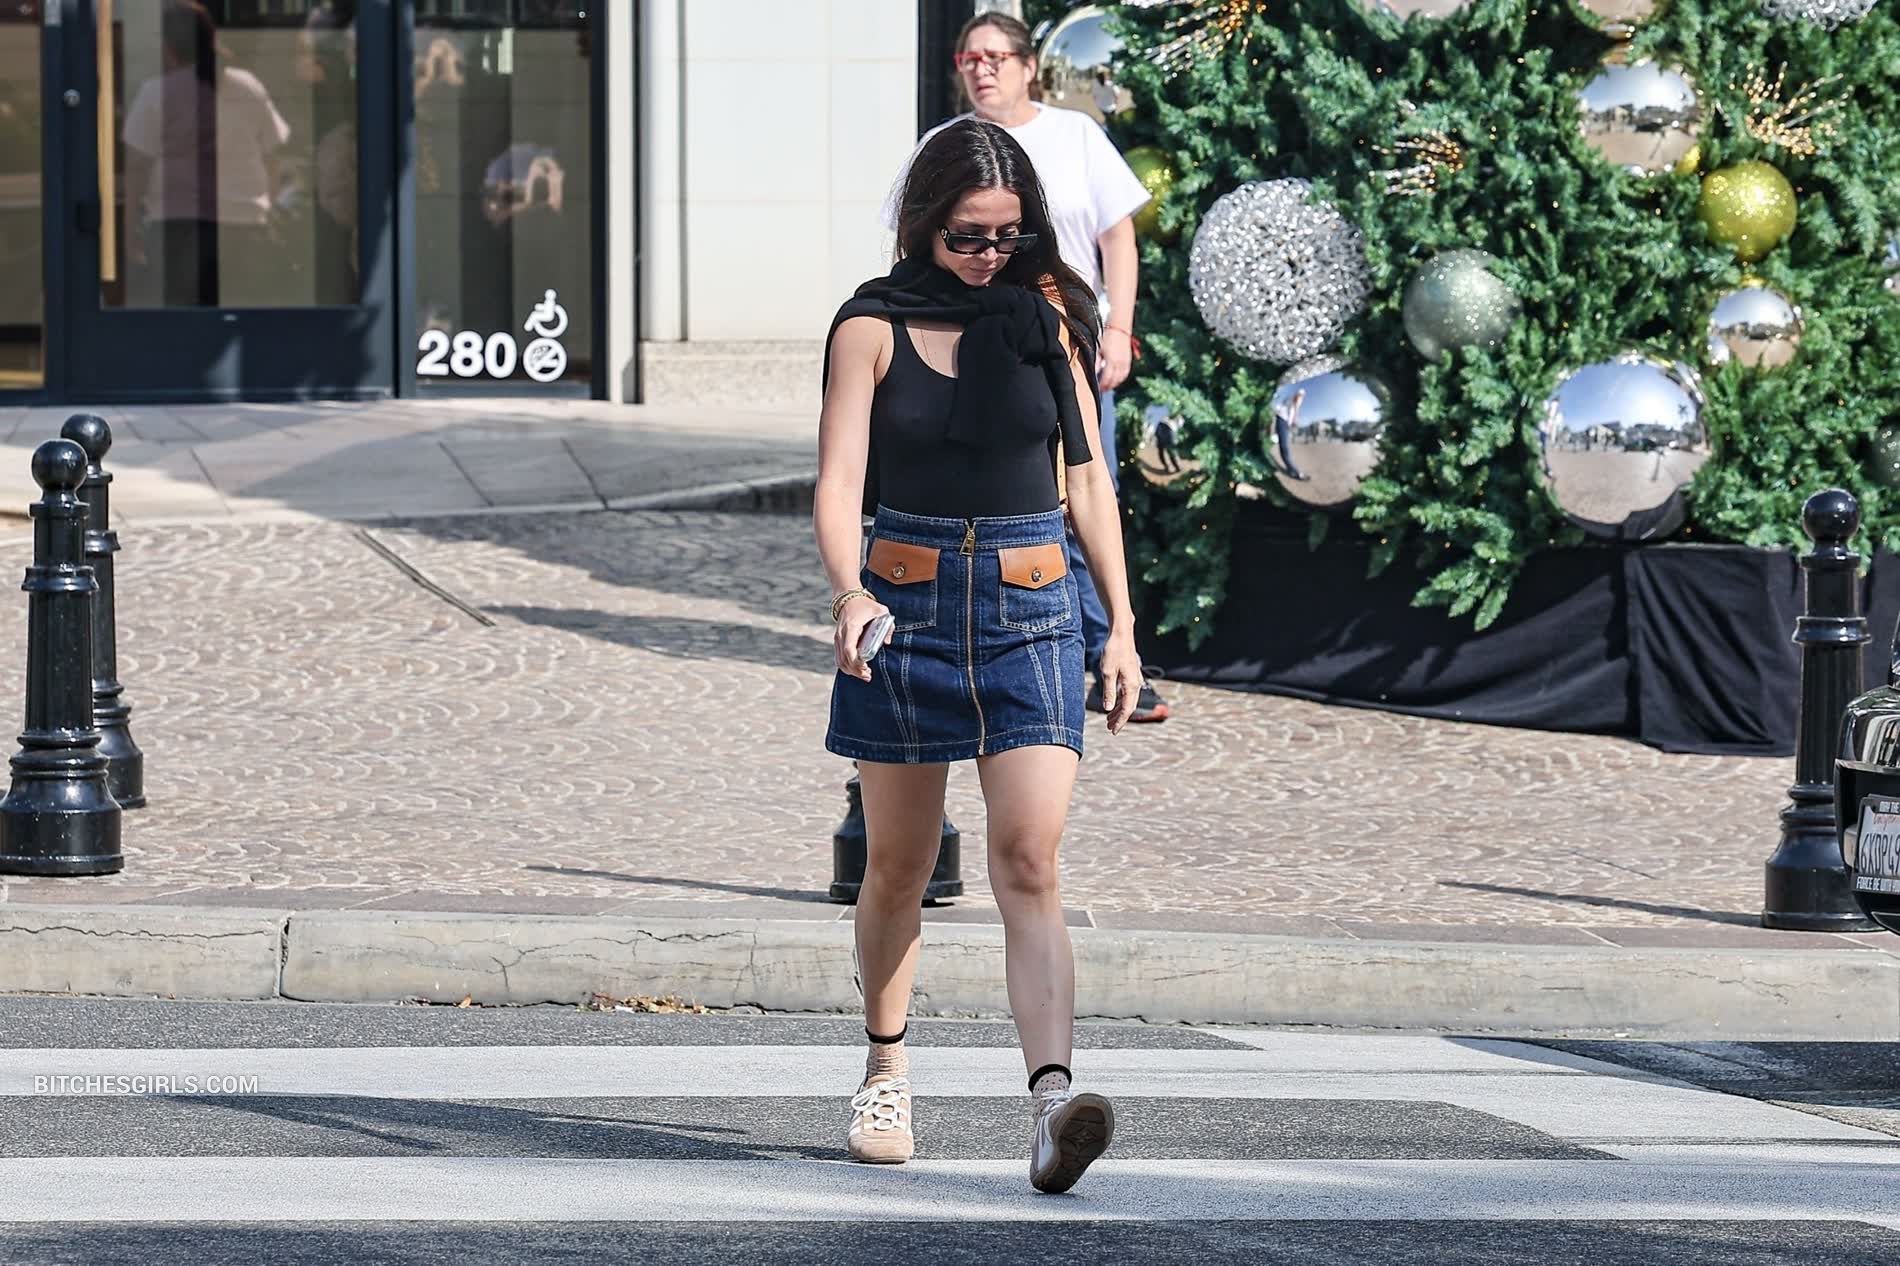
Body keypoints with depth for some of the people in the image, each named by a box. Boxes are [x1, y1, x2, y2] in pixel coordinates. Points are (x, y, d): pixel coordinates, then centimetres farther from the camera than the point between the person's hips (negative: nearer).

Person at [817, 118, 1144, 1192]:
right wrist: (849, 591, -28)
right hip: (906, 608, 0)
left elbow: (1087, 476, 10)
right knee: (898, 866, 13)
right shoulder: (873, 327, -1)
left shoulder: (1048, 317, 4)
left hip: (1032, 614, 0)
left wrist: (1123, 625, 8)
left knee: (1029, 865, -14)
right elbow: (840, 482, -9)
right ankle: (888, 1071, 35)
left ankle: (1055, 1103, -28)